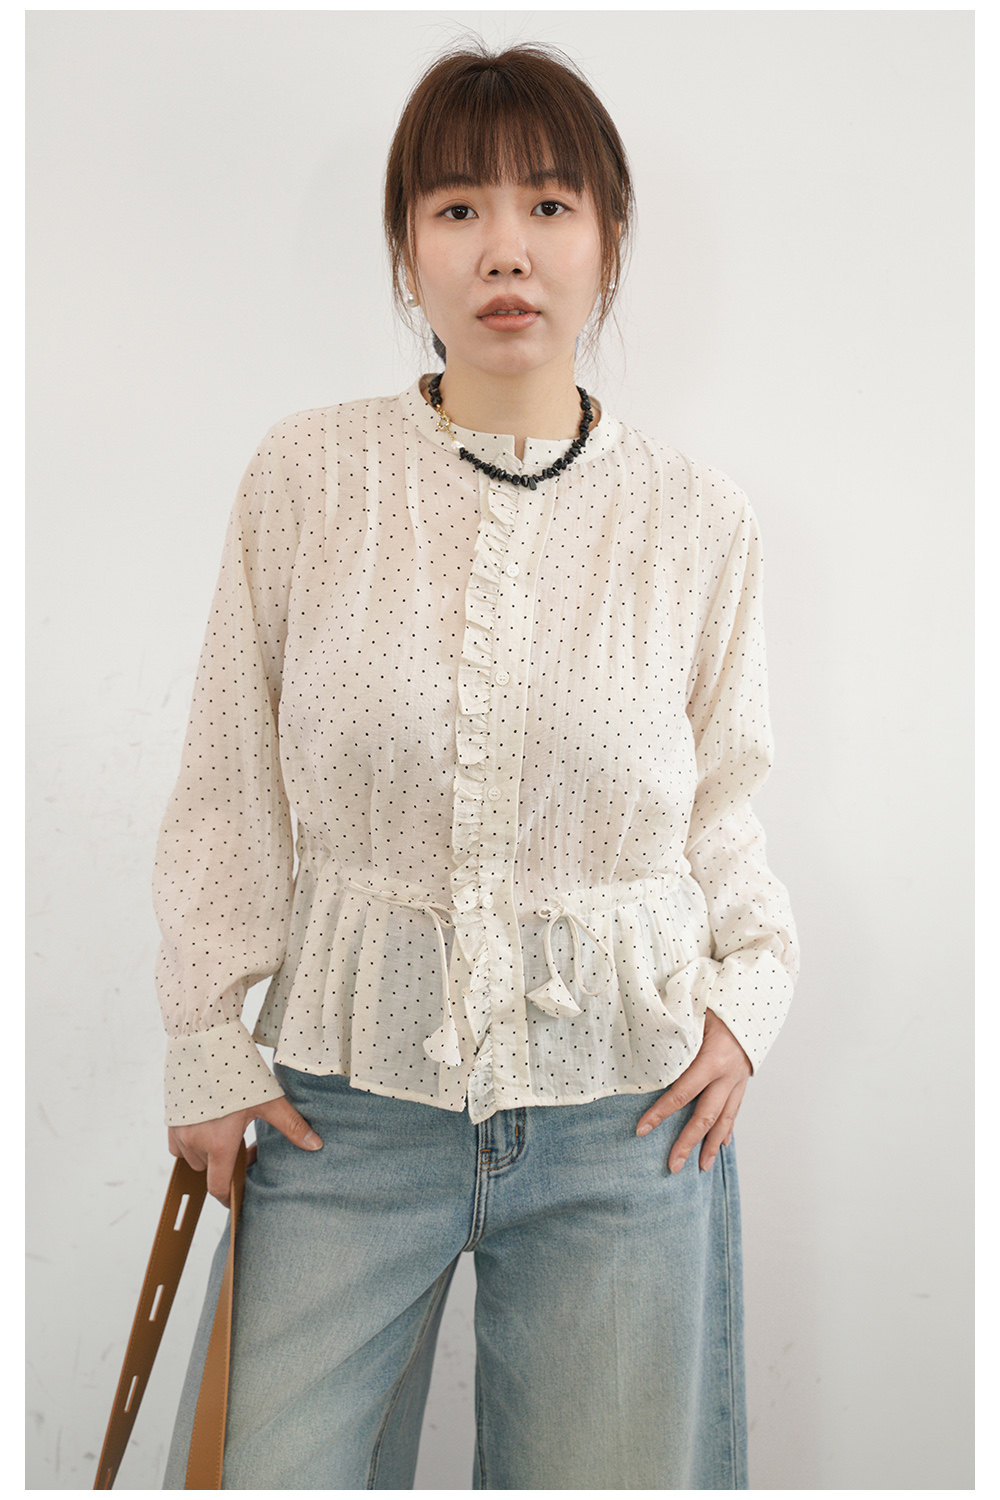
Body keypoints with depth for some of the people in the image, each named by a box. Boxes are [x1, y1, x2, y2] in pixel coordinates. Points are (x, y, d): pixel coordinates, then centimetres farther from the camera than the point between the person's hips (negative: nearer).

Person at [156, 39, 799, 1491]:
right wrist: (207, 1039, 2)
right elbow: (227, 787, 2)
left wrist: (752, 984, -4)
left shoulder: (701, 521, -1)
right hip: (344, 1095, 0)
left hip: (624, 1111, 1)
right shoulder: (306, 476, -3)